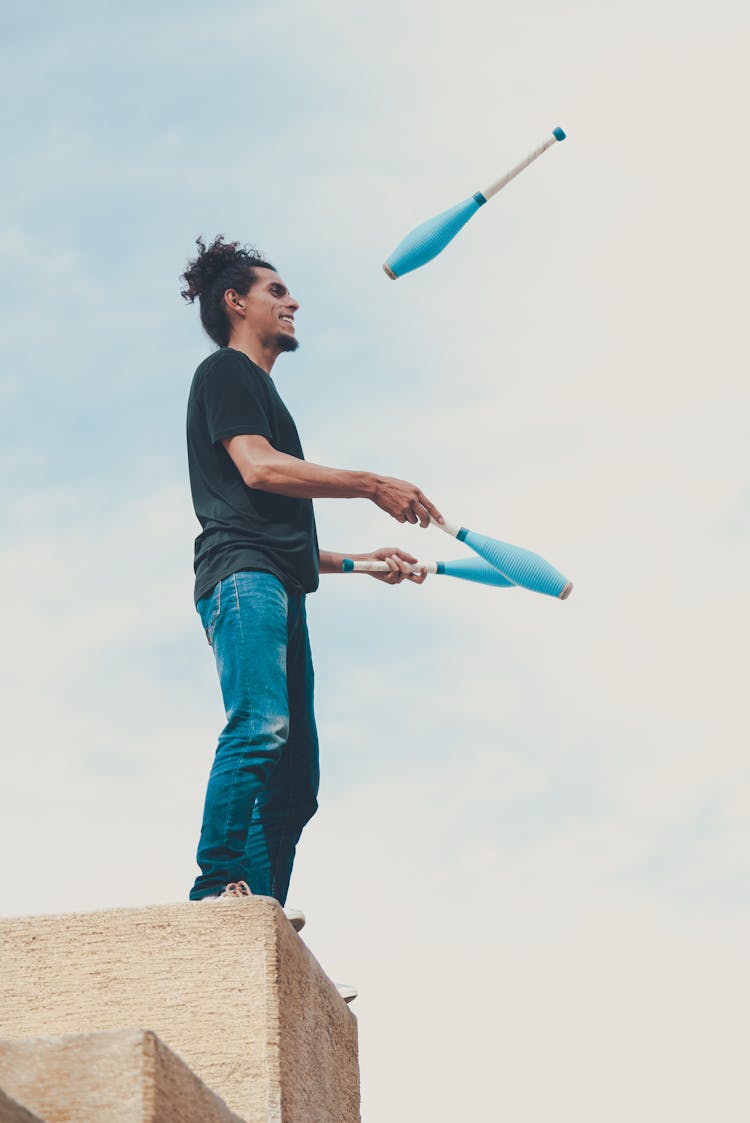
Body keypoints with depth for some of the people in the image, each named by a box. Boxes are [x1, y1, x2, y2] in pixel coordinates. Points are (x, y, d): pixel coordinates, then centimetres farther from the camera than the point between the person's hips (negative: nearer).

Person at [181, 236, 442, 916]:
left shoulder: (258, 388, 35)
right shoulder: (225, 371, 8)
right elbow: (258, 467, -10)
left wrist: (363, 560, 29)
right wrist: (375, 486, -7)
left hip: (278, 590, 10)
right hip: (242, 577, -10)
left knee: (293, 782, -1)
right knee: (261, 727, -29)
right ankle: (218, 888, -35)